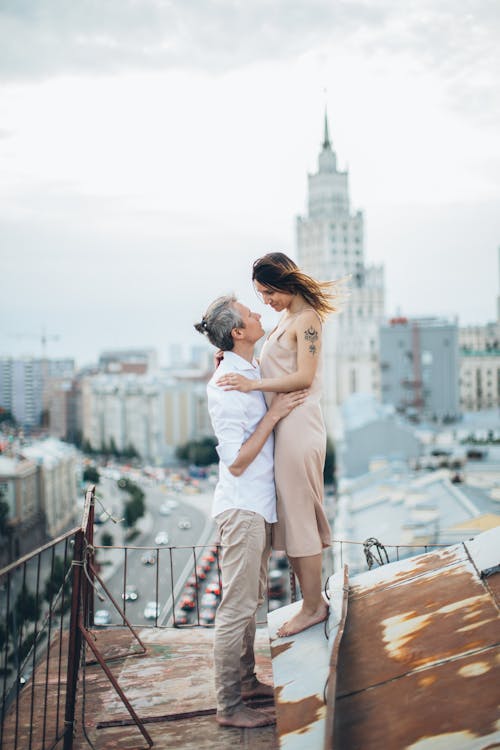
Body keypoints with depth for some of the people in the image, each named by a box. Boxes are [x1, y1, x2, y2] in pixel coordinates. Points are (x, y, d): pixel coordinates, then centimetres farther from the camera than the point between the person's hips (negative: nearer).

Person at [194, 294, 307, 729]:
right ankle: (229, 706, 8)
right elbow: (236, 462, -21)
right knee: (237, 606, -2)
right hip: (242, 508, -10)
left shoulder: (255, 371, 9)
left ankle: (246, 680, 33)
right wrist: (273, 415, -19)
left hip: (260, 505, 10)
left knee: (252, 599, 19)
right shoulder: (225, 386, -19)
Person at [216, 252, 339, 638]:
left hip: (298, 428, -9)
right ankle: (313, 600, 23)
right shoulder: (288, 318, 17)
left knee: (299, 518, -1)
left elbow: (304, 377, -19)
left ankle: (313, 606, 11)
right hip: (283, 428, 9)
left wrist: (253, 384, -24)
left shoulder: (306, 319, -10)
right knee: (291, 517, 13)